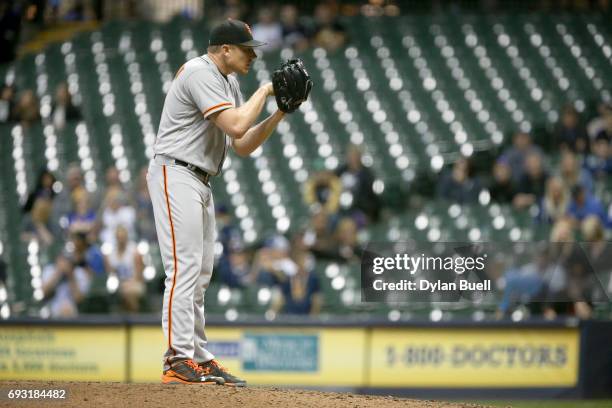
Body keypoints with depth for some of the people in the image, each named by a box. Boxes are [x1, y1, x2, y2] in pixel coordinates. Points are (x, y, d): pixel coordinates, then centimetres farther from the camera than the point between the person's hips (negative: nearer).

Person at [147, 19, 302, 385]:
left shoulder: (228, 82, 16)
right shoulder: (200, 74, -15)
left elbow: (243, 146, 14)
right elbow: (236, 126, -25)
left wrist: (279, 113, 4)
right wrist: (264, 91, -11)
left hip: (200, 183, 10)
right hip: (176, 176, -10)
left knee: (200, 275, 10)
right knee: (184, 268, -15)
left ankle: (198, 360, 14)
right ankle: (179, 361, -18)